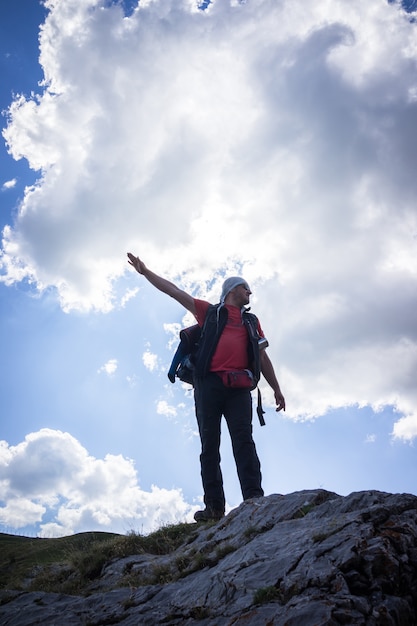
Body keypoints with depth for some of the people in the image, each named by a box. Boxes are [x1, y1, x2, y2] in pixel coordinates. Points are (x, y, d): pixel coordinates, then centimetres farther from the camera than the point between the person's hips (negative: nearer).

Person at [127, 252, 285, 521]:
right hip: (209, 383, -1)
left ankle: (254, 498, -17)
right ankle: (214, 505, -5)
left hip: (239, 387, 2)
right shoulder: (210, 312, 19)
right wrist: (145, 271, 15)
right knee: (210, 445, -4)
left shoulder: (251, 321, 27)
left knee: (244, 441, -10)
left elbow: (263, 357, 26)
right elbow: (174, 291, 17)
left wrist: (277, 389, 21)